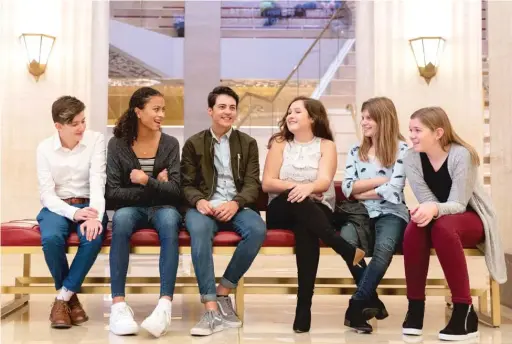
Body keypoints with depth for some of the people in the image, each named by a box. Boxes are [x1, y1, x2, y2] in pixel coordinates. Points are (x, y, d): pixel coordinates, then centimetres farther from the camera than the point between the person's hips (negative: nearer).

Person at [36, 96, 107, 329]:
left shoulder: (95, 140, -3)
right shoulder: (45, 148, -1)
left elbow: (98, 182, -12)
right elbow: (47, 194, -7)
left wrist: (95, 216, -30)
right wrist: (73, 212, -26)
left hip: (88, 204, 0)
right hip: (57, 207, 1)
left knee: (93, 238, -34)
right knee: (51, 238, -33)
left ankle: (63, 297, -14)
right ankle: (71, 296, -7)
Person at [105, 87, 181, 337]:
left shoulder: (170, 144, 0)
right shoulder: (117, 144, -2)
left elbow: (175, 191, -5)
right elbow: (112, 193, -8)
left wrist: (147, 181, -21)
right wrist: (155, 188, -10)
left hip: (162, 209, 0)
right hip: (131, 209, 0)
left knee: (170, 218, -36)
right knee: (121, 217, -36)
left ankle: (165, 305, -44)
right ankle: (118, 304, -36)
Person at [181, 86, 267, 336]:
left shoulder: (248, 143, 13)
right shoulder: (194, 143, 11)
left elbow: (253, 183, 4)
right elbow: (187, 184, 7)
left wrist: (235, 203, -18)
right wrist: (199, 201, -17)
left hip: (236, 206, 1)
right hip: (205, 205, -1)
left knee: (258, 229, -33)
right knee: (198, 229, -37)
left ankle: (223, 293, -16)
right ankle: (212, 309, -36)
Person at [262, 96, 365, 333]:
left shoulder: (326, 145, 8)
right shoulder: (280, 144, 11)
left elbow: (324, 181, -10)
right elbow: (267, 183, 0)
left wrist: (308, 187, -33)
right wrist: (296, 186, -16)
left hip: (317, 210, 0)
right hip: (281, 210, 1)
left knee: (305, 228, -37)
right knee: (296, 199, -36)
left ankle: (304, 305, -37)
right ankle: (348, 251, -37)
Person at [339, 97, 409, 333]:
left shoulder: (402, 149, 2)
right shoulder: (356, 151, 15)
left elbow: (393, 191, -9)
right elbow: (347, 189, 4)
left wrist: (361, 193, 0)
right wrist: (378, 181, -4)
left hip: (390, 213, -3)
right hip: (361, 212, 3)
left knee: (384, 247, -36)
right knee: (346, 240, -31)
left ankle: (356, 305, -29)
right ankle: (372, 301, -15)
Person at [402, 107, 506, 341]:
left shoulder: (461, 155, -22)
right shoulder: (411, 158, -10)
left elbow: (457, 204, -26)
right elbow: (428, 201, -12)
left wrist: (435, 208, -47)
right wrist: (427, 210, -36)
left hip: (471, 218, -3)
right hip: (441, 219, 3)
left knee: (443, 226, -37)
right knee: (415, 227, -32)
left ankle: (465, 312, -30)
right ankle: (415, 307, -22)